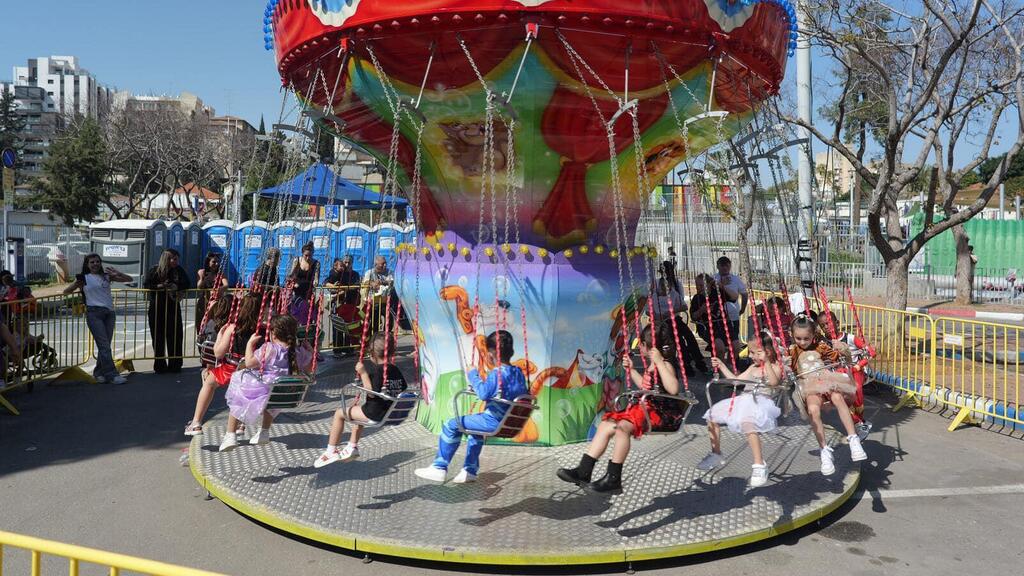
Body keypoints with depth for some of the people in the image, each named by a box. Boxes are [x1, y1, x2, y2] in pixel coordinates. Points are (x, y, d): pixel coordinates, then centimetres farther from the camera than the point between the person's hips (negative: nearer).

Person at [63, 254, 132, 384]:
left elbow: (129, 279, 11)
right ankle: (112, 374, -10)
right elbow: (65, 292, 11)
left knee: (104, 345, 7)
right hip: (94, 312, -4)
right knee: (104, 345, -9)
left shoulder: (107, 276, 13)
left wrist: (117, 274, -6)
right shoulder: (84, 278, 8)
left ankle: (99, 373, 19)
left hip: (109, 312, 4)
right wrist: (79, 287, -6)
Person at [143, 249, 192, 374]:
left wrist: (176, 287, -18)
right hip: (156, 308, -2)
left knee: (175, 335, 0)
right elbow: (146, 285, -8)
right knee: (158, 336, 3)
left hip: (173, 308, 2)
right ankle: (160, 365, 12)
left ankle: (175, 365, 10)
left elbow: (186, 284, -3)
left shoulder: (179, 270, 3)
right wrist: (159, 286, -21)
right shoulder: (155, 271, -2)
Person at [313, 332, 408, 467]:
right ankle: (352, 447, 39)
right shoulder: (396, 370, 6)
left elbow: (372, 393, -24)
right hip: (393, 412, 9)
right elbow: (405, 390, 13)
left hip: (376, 413, -9)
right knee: (359, 409, 36)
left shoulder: (377, 370, -17)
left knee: (339, 413, 8)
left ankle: (331, 451, 14)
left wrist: (363, 373, -23)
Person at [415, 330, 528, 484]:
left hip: (495, 421, -9)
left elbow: (483, 394, -28)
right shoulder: (519, 373, 7)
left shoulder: (496, 374, -18)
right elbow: (523, 395, 18)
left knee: (451, 425, 0)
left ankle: (439, 468, 6)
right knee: (475, 425, 36)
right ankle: (470, 470, 38)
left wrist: (474, 375, -12)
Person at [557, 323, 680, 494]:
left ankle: (613, 478, -27)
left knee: (622, 427, -33)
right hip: (643, 407, 10)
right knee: (606, 425, 1)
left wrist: (659, 362, -30)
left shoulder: (665, 364, -10)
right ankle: (583, 471, -1)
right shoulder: (652, 365, 18)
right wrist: (630, 369, 28)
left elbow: (673, 389, -30)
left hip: (657, 411, -10)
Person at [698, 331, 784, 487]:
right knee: (712, 414, 6)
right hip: (743, 400, 9)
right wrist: (722, 366, 31)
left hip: (761, 401, -9)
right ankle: (716, 454, 17)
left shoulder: (775, 367, 0)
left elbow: (774, 382, -21)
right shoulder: (753, 368, 25)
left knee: (747, 422, -40)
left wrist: (766, 362, -27)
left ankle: (759, 465, -33)